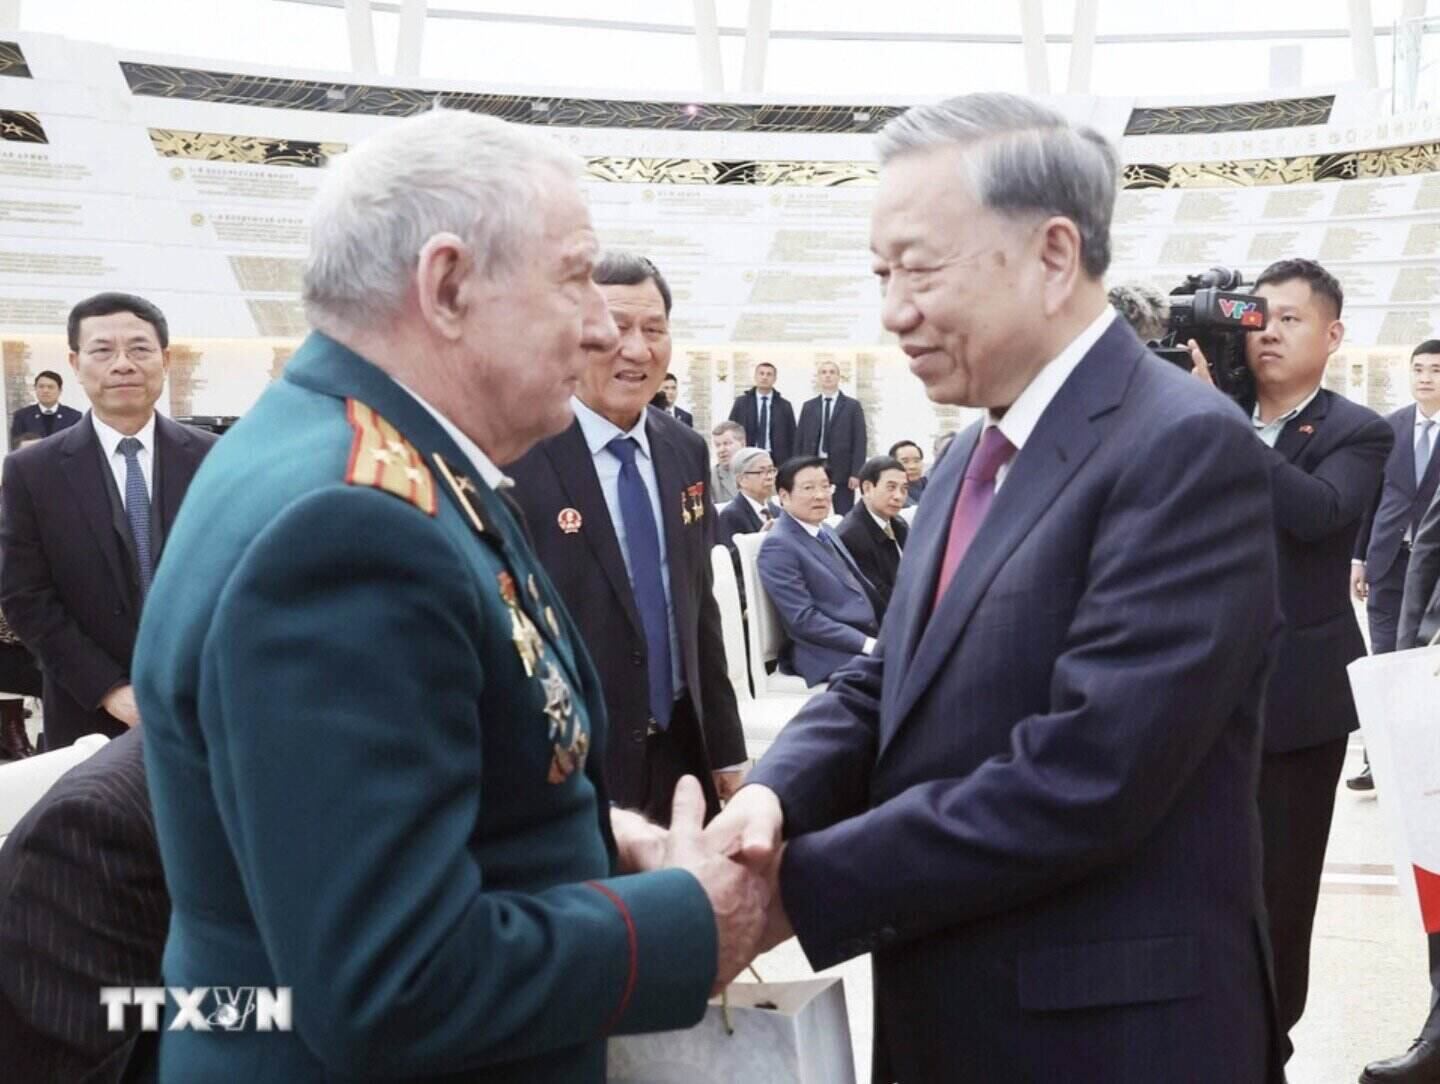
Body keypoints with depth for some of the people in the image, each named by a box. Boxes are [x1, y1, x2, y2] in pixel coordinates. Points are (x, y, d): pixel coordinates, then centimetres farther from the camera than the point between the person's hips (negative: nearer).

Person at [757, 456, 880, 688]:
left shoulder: (826, 531, 17)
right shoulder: (778, 546, -9)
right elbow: (804, 620, -15)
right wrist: (868, 644, -19)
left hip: (870, 637, 8)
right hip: (830, 653, -8)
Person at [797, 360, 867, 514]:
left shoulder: (853, 406, 5)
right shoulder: (808, 406, 13)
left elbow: (859, 442, -1)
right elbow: (799, 441, 11)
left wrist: (856, 473, -9)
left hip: (842, 472, -2)